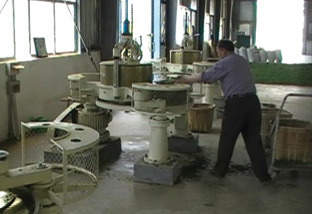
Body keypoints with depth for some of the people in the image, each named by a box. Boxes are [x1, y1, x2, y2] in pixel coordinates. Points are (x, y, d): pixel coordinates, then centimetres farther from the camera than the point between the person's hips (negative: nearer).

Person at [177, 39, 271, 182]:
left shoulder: (224, 63, -3)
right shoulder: (242, 61, 21)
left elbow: (204, 77, -4)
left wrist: (185, 80, 9)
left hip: (236, 103, -7)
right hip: (252, 101, 7)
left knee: (227, 139, 7)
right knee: (254, 139, 10)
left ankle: (220, 170, 19)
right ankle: (262, 174, 11)